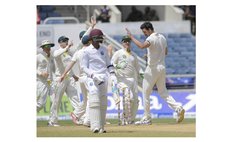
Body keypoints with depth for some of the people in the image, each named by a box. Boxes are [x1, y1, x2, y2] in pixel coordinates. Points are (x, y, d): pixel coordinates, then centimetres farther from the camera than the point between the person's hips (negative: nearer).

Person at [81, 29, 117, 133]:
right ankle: (95, 126, -21)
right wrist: (93, 75, -17)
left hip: (104, 78, 6)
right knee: (94, 101, -16)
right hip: (92, 79, -6)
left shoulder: (104, 49, 12)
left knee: (103, 103, 5)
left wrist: (112, 74, 3)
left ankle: (101, 127, 9)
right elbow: (84, 67, -4)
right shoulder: (87, 51, -3)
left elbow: (108, 64, 18)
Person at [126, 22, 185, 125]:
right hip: (162, 68, 8)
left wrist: (131, 37, -29)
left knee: (146, 93, 2)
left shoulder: (151, 38, -16)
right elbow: (165, 52, 24)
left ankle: (147, 118, 4)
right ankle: (178, 108, -8)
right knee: (163, 92, 13)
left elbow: (142, 46, -35)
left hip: (153, 69, -8)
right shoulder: (162, 38, 12)